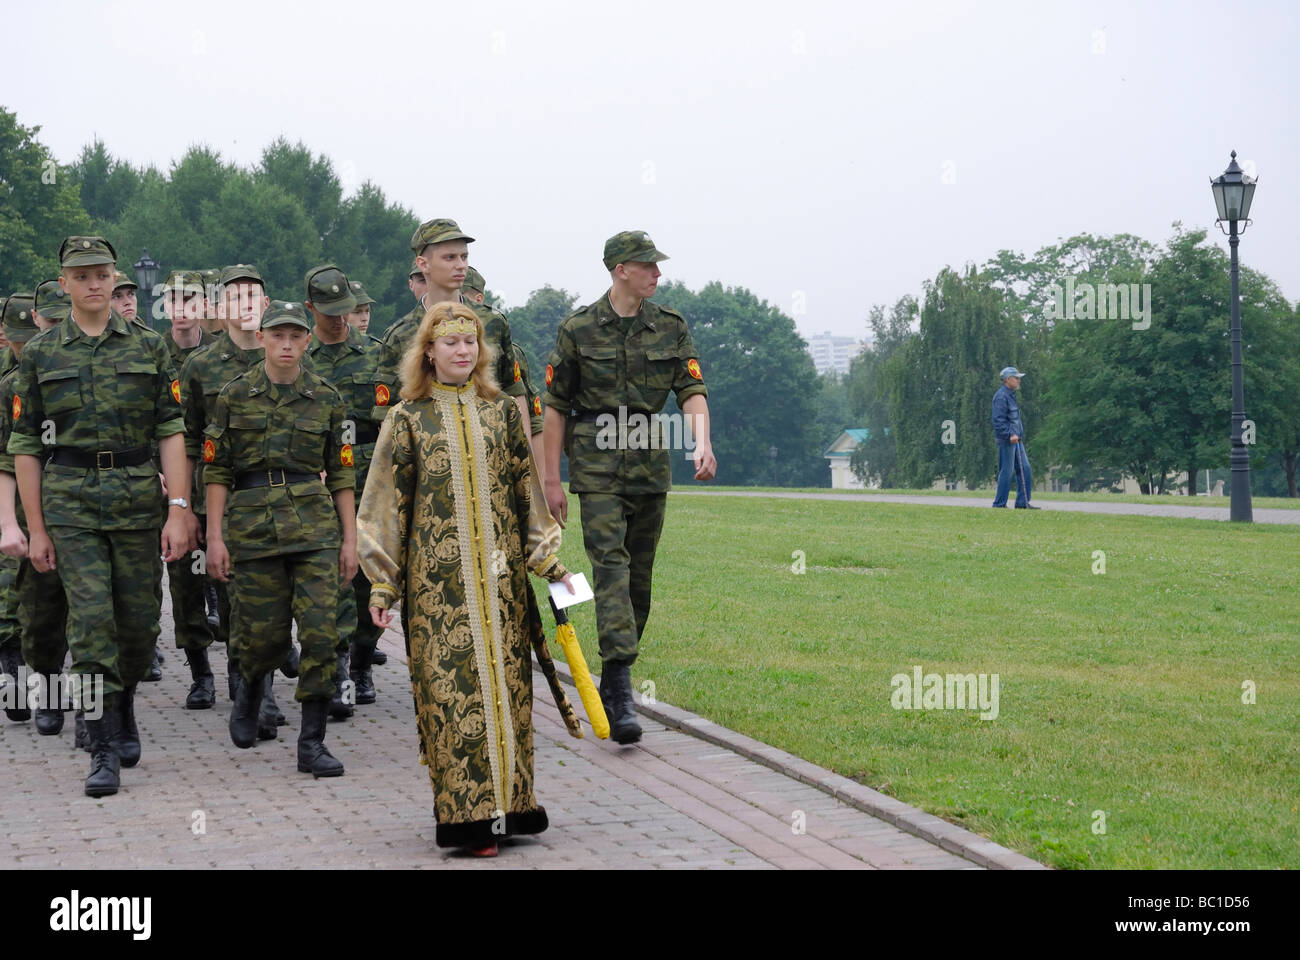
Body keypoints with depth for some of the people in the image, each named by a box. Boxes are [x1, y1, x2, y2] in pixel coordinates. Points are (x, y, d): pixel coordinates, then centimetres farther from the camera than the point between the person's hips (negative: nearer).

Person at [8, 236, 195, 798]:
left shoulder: (148, 347, 6)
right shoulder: (40, 355, 5)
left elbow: (172, 433, 3)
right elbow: (24, 445, 7)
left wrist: (179, 509, -6)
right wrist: (35, 528, 2)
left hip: (138, 497, 1)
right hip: (70, 500, -1)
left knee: (139, 622, 6)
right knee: (91, 618, -11)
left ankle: (123, 706, 35)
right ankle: (105, 748, -6)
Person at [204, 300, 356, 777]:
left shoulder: (326, 398, 7)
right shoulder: (234, 396, 3)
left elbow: (341, 473, 10)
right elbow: (216, 470, 3)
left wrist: (350, 539, 6)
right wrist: (215, 536, -4)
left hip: (315, 525, 1)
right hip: (253, 524, -1)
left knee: (321, 631, -9)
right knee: (264, 635, 3)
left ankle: (312, 743, -3)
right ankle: (250, 690, 37)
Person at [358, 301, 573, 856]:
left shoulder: (501, 412, 11)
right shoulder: (408, 419, 4)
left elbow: (526, 490, 14)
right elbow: (389, 503, 4)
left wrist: (548, 561, 10)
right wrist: (382, 585, 0)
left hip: (501, 576, 3)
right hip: (438, 578, -2)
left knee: (505, 682, 2)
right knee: (453, 687, -6)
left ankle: (505, 804, 11)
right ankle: (468, 816, -3)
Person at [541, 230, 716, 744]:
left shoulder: (671, 327, 6)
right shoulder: (577, 330, -3)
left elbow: (692, 390, -2)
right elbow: (555, 406, 1)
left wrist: (702, 443, -21)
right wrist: (552, 479, -2)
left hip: (651, 464, 4)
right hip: (597, 465, -4)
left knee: (640, 576, 8)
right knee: (610, 563, -16)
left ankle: (612, 680, 24)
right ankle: (621, 692, -25)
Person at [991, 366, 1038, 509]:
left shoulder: (1011, 395, 19)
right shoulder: (1001, 396, -13)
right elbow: (998, 420, -20)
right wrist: (1010, 434, -26)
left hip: (1016, 439, 10)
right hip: (1006, 440, -10)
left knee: (1024, 469, 7)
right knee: (1007, 471, -7)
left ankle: (1023, 502, 11)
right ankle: (999, 504, -1)